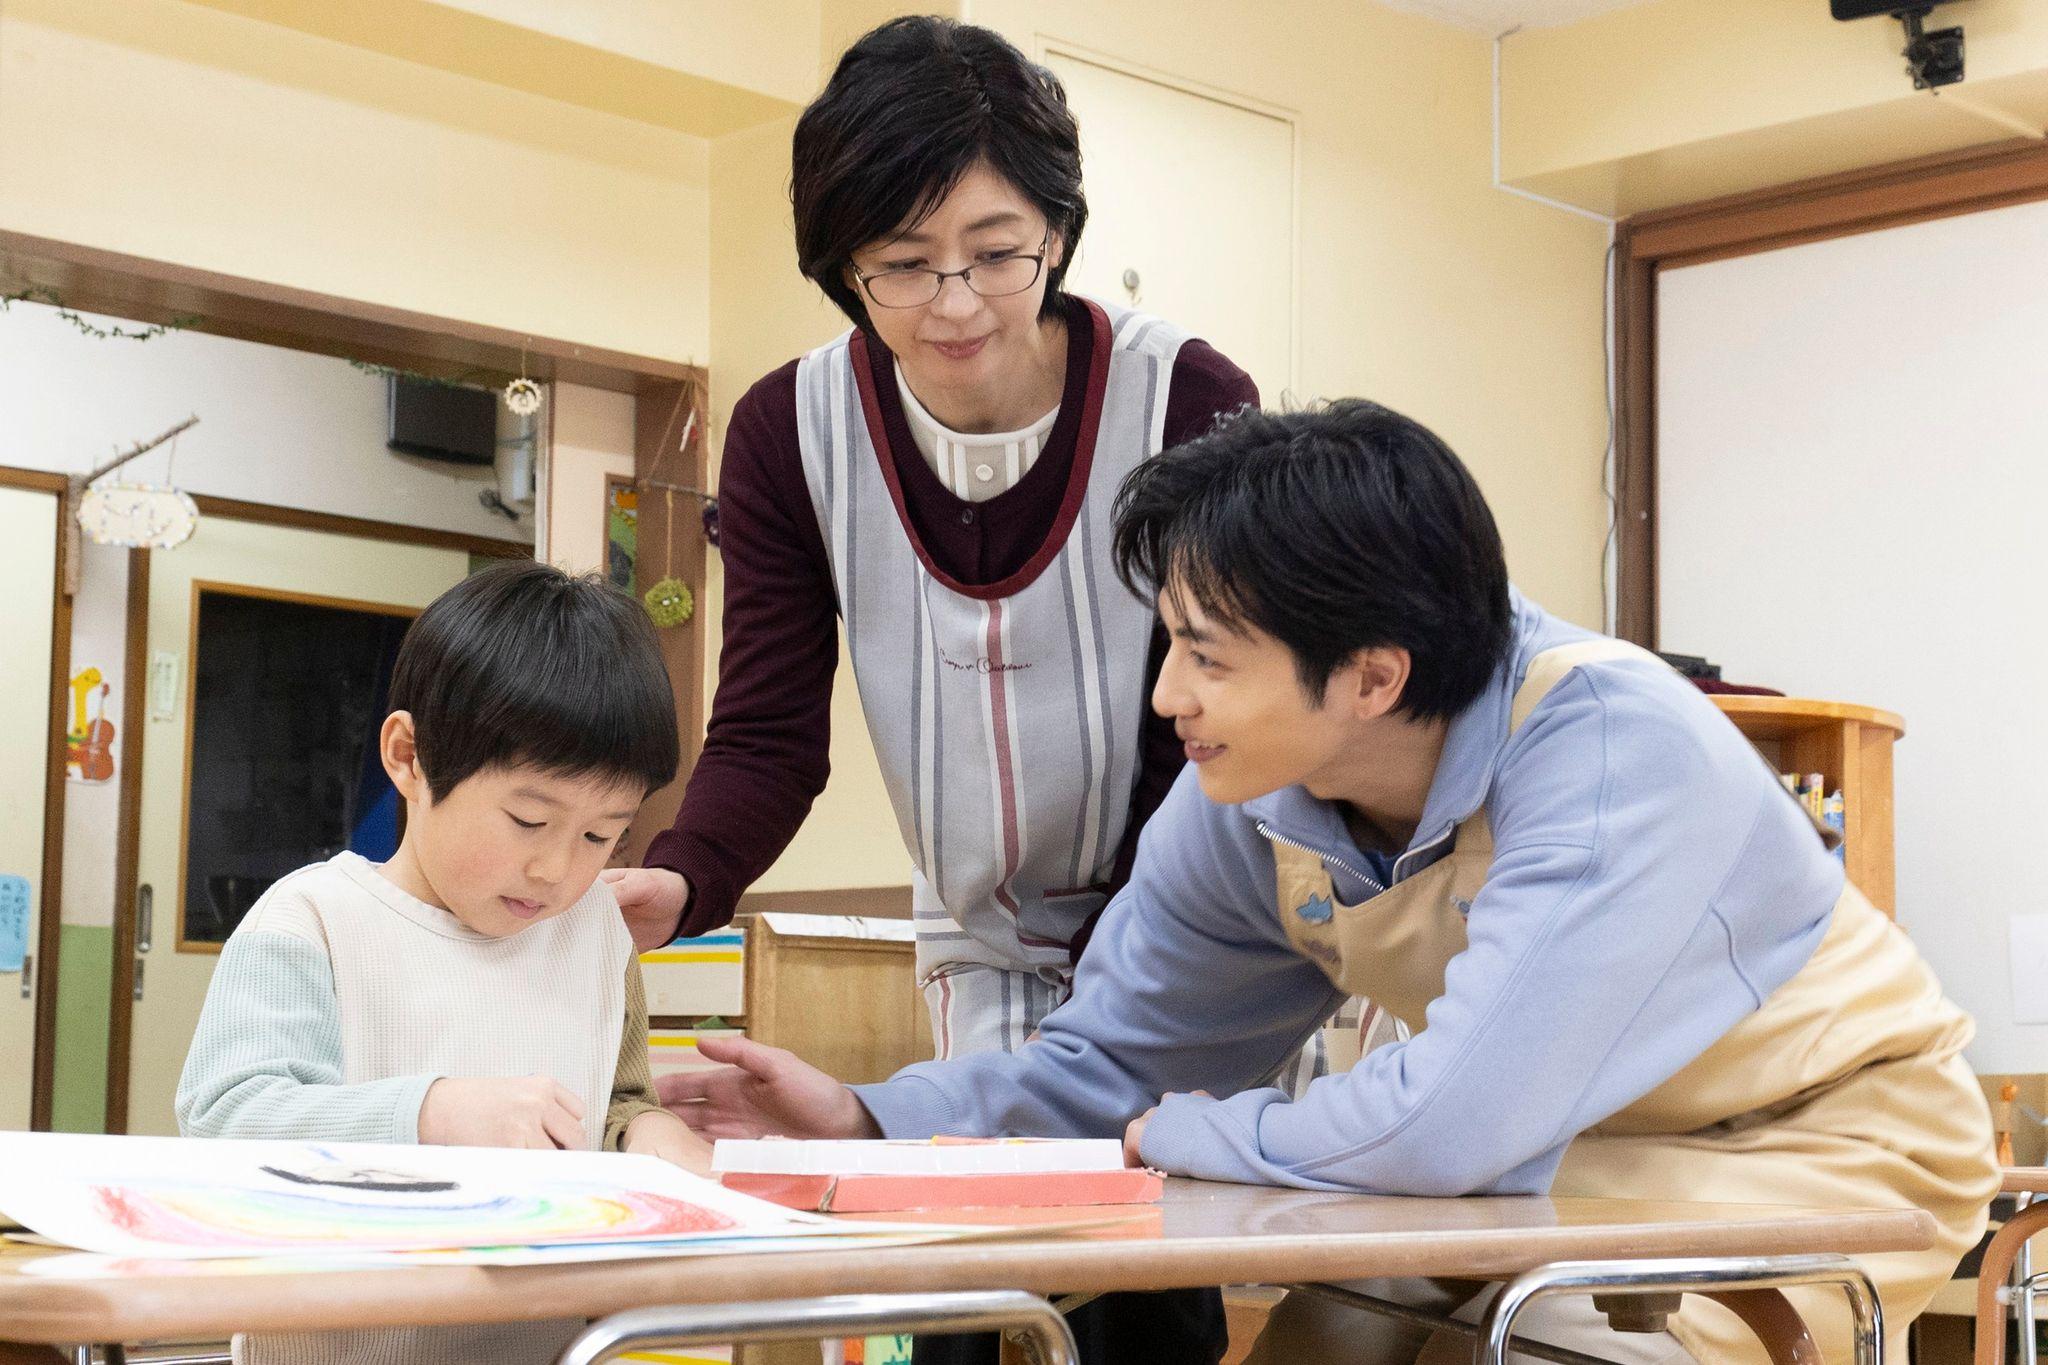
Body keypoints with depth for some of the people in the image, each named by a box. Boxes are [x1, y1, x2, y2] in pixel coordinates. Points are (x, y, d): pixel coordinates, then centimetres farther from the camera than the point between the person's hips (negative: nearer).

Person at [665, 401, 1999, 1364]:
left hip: (1826, 1134, -6)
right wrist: (867, 1119, -14)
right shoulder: (1242, 807, -13)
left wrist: (1185, 1134, -23)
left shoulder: (1610, 749, -35)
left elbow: (1448, 1128, -41)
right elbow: (1111, 1062, 1)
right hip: (1578, 1143, 6)